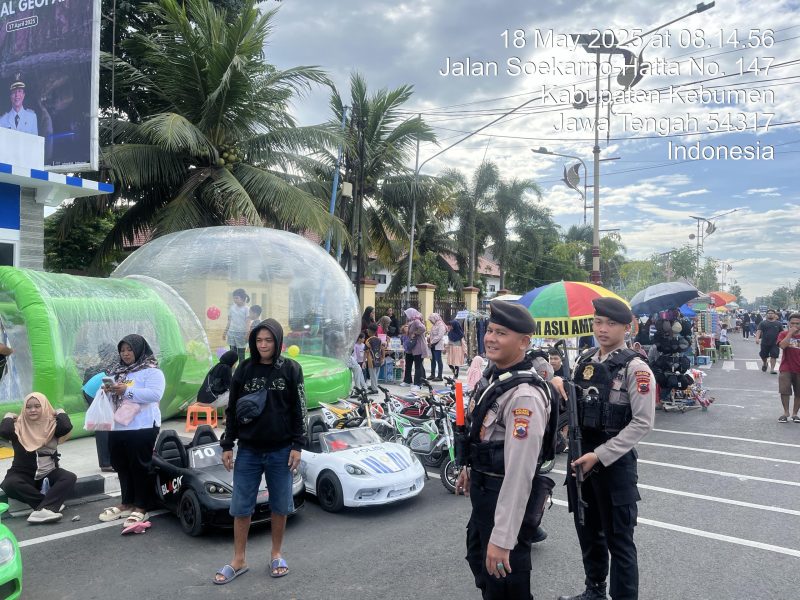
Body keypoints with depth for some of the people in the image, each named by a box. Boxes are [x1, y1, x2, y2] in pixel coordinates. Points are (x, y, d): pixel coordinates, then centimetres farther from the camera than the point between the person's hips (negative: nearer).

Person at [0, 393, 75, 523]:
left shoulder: (52, 424, -1)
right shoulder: (18, 426, -2)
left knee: (69, 478, -27)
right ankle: (50, 505, -31)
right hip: (23, 473, -1)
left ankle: (42, 510, -44)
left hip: (49, 472, 1)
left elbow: (67, 427, -23)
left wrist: (60, 412, -5)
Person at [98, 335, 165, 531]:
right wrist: (108, 391, -3)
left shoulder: (151, 371, -6)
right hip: (117, 428, 8)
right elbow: (111, 398, 20)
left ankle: (141, 508, 7)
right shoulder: (117, 372, 16)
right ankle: (126, 503, 30)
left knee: (140, 467, -2)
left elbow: (154, 394, -20)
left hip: (142, 428, -7)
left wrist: (127, 391, -23)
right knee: (122, 467, 15)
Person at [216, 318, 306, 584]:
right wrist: (227, 445, 3)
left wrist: (297, 446, -6)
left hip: (281, 451, -1)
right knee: (241, 507, 7)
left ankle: (276, 554, 27)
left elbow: (299, 410, -2)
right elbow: (232, 410, 6)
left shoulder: (291, 369, -3)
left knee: (280, 505, 9)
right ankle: (239, 560, 22)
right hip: (248, 450, 2)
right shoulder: (244, 369, 1)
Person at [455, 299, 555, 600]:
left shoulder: (525, 395, -29)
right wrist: (470, 468, 26)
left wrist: (502, 539, -32)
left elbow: (519, 471, -32)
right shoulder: (492, 373, 2)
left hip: (509, 499, -9)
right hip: (483, 491, 9)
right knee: (479, 559, 30)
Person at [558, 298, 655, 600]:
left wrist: (599, 456, -18)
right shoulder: (584, 360, 7)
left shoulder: (635, 367, -13)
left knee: (619, 540, 5)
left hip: (615, 461, -7)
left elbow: (642, 423, -17)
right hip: (581, 458, 7)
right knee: (588, 532, 21)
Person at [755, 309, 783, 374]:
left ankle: (772, 369, 2)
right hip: (765, 343, 0)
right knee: (763, 356, 10)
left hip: (775, 344, 0)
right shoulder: (763, 323, 1)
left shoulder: (778, 323, 6)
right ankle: (764, 364, 39)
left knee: (773, 356, -6)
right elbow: (759, 331, -10)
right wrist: (757, 338, -25)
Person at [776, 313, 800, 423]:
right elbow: (782, 345, -20)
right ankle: (786, 412, 12)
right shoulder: (783, 334, 0)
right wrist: (790, 333, -19)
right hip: (786, 369, -2)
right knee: (784, 391, -4)